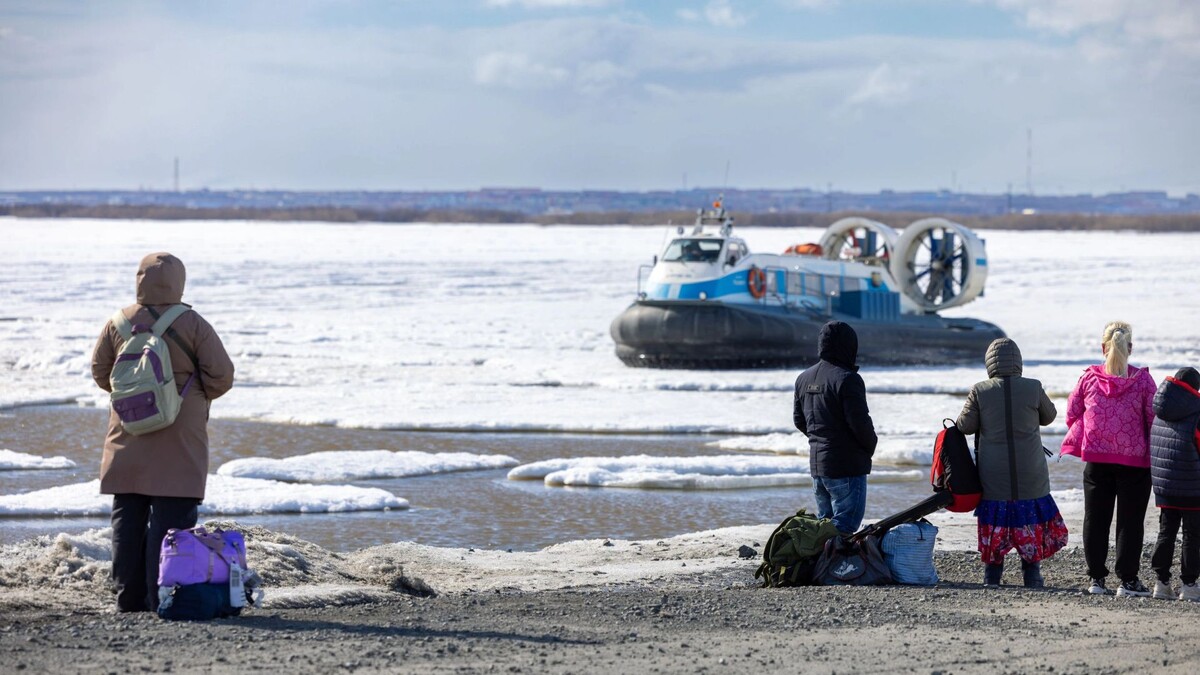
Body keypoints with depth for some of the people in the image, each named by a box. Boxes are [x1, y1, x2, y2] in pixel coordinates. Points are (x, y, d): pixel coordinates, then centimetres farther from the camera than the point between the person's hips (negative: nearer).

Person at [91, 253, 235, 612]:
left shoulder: (119, 323, 0)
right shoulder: (192, 325, -9)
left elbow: (100, 371, 9)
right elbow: (221, 375, -8)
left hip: (128, 437, 4)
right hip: (178, 442, -4)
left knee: (127, 519, 10)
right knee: (172, 518, -3)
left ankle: (130, 596, 10)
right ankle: (162, 594, -9)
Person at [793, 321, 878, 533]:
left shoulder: (804, 379, 10)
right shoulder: (847, 379, -17)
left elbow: (799, 420, 17)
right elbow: (860, 422, -19)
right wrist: (871, 445, 0)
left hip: (816, 464, 8)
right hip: (847, 466, -8)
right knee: (845, 524, -6)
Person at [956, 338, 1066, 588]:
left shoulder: (980, 391, -7)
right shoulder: (1033, 388, -6)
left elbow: (965, 426, -4)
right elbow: (1049, 416, 9)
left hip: (994, 476, 0)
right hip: (1030, 474, 0)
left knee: (994, 525, 9)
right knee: (1032, 524, 10)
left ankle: (991, 578, 10)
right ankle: (1032, 577, 10)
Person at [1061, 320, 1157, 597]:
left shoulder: (1088, 378, -3)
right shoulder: (1142, 380, -9)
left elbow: (1072, 413, 5)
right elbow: (1154, 418, -6)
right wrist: (1152, 451, 8)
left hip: (1096, 459, 2)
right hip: (1134, 460, -2)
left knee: (1095, 519, 11)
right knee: (1130, 520, 4)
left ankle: (1096, 577, 12)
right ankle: (1128, 579, 2)